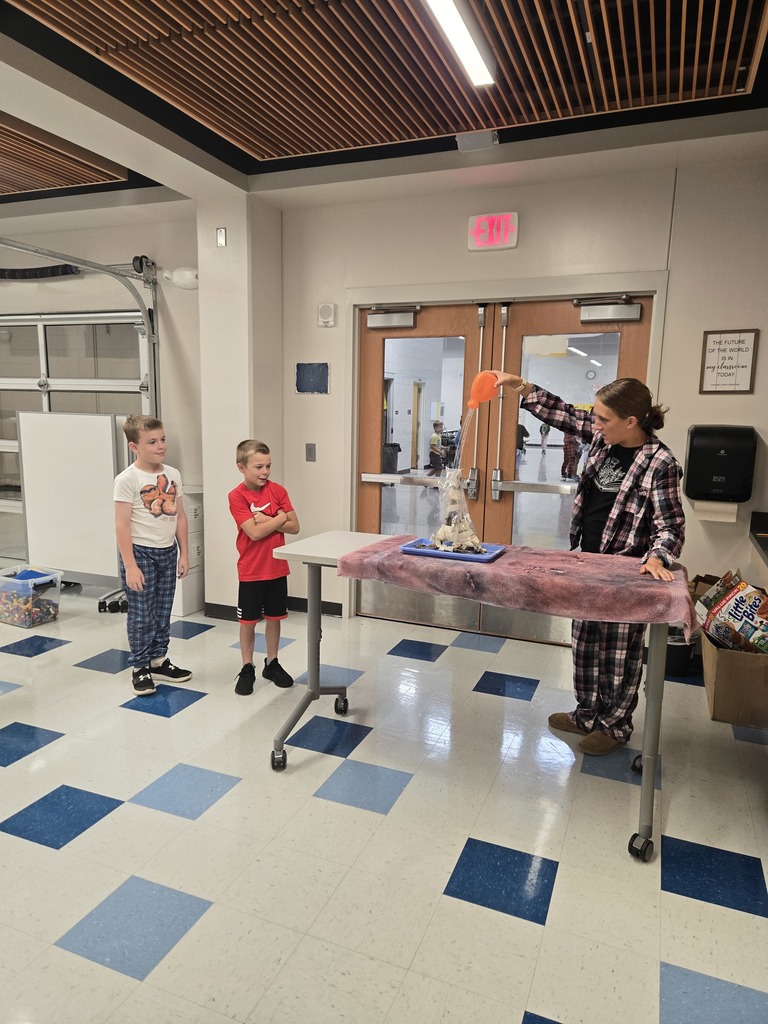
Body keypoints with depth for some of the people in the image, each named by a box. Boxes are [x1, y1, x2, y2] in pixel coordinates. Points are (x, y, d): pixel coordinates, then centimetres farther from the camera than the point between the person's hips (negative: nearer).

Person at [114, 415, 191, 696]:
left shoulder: (173, 475, 3)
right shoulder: (127, 479, -13)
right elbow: (122, 525, -14)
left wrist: (184, 554, 9)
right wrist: (130, 566, -17)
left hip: (168, 552, 5)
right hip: (140, 553, -5)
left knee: (163, 612, 15)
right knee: (141, 615, 4)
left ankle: (159, 661, 30)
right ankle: (140, 669, 19)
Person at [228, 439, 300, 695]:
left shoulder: (278, 491, -2)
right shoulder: (237, 496, -13)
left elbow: (294, 527, -5)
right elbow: (255, 533, -21)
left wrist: (266, 520, -17)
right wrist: (280, 518, -12)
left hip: (277, 568, 3)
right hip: (251, 571, -3)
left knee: (274, 617, 15)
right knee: (248, 621, 9)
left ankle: (272, 663, 31)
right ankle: (247, 669, 24)